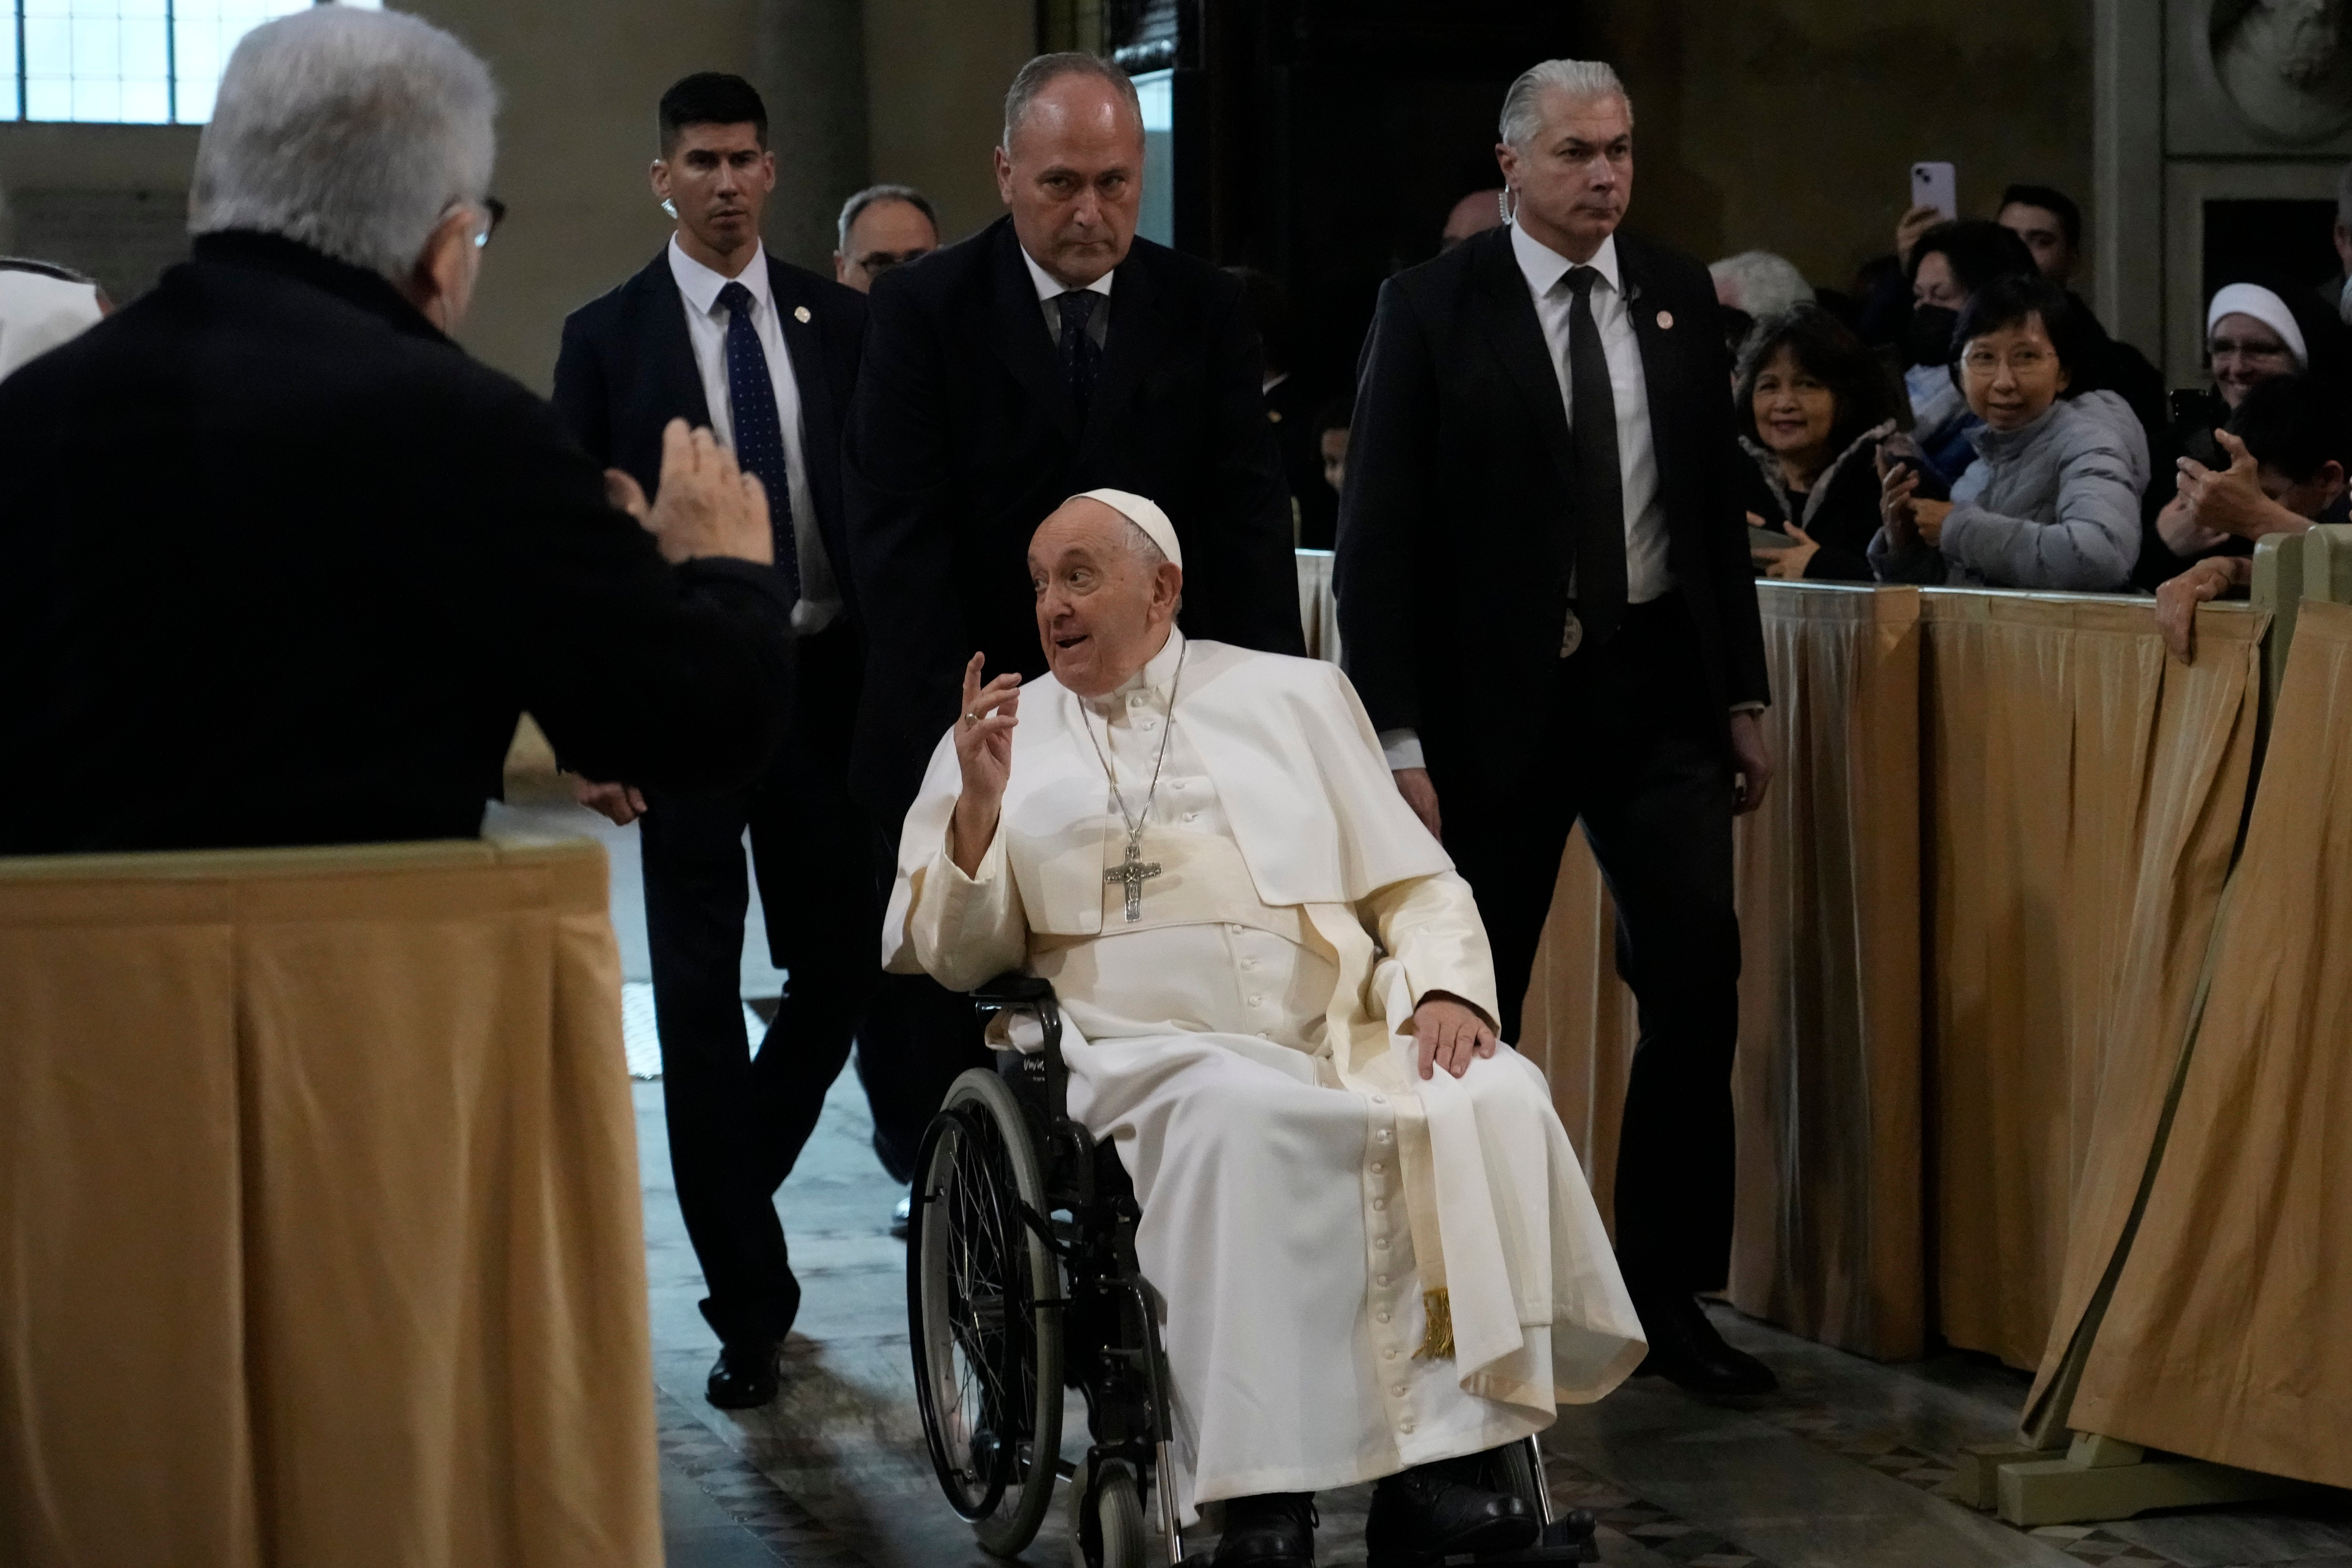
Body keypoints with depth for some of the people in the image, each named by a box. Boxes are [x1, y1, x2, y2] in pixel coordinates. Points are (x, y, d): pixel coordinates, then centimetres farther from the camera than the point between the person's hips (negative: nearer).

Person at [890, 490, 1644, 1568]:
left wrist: (1446, 989, -6)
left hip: (1348, 1035, 2)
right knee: (1241, 1115, -38)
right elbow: (951, 956, 11)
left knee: (1494, 1098, -29)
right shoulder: (1002, 735, 17)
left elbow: (1416, 885, 16)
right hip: (1156, 1057, -2)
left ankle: (1437, 1459, -30)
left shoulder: (1291, 696, 19)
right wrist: (979, 810, -7)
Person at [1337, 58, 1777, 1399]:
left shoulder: (1678, 294, 7)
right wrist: (1400, 740, -13)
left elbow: (1718, 503, 13)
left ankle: (1670, 1291, 6)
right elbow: (1380, 536, -8)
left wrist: (1743, 696, 10)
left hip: (1657, 685, 3)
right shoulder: (1435, 309, -6)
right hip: (1498, 697, -3)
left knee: (1698, 980, -5)